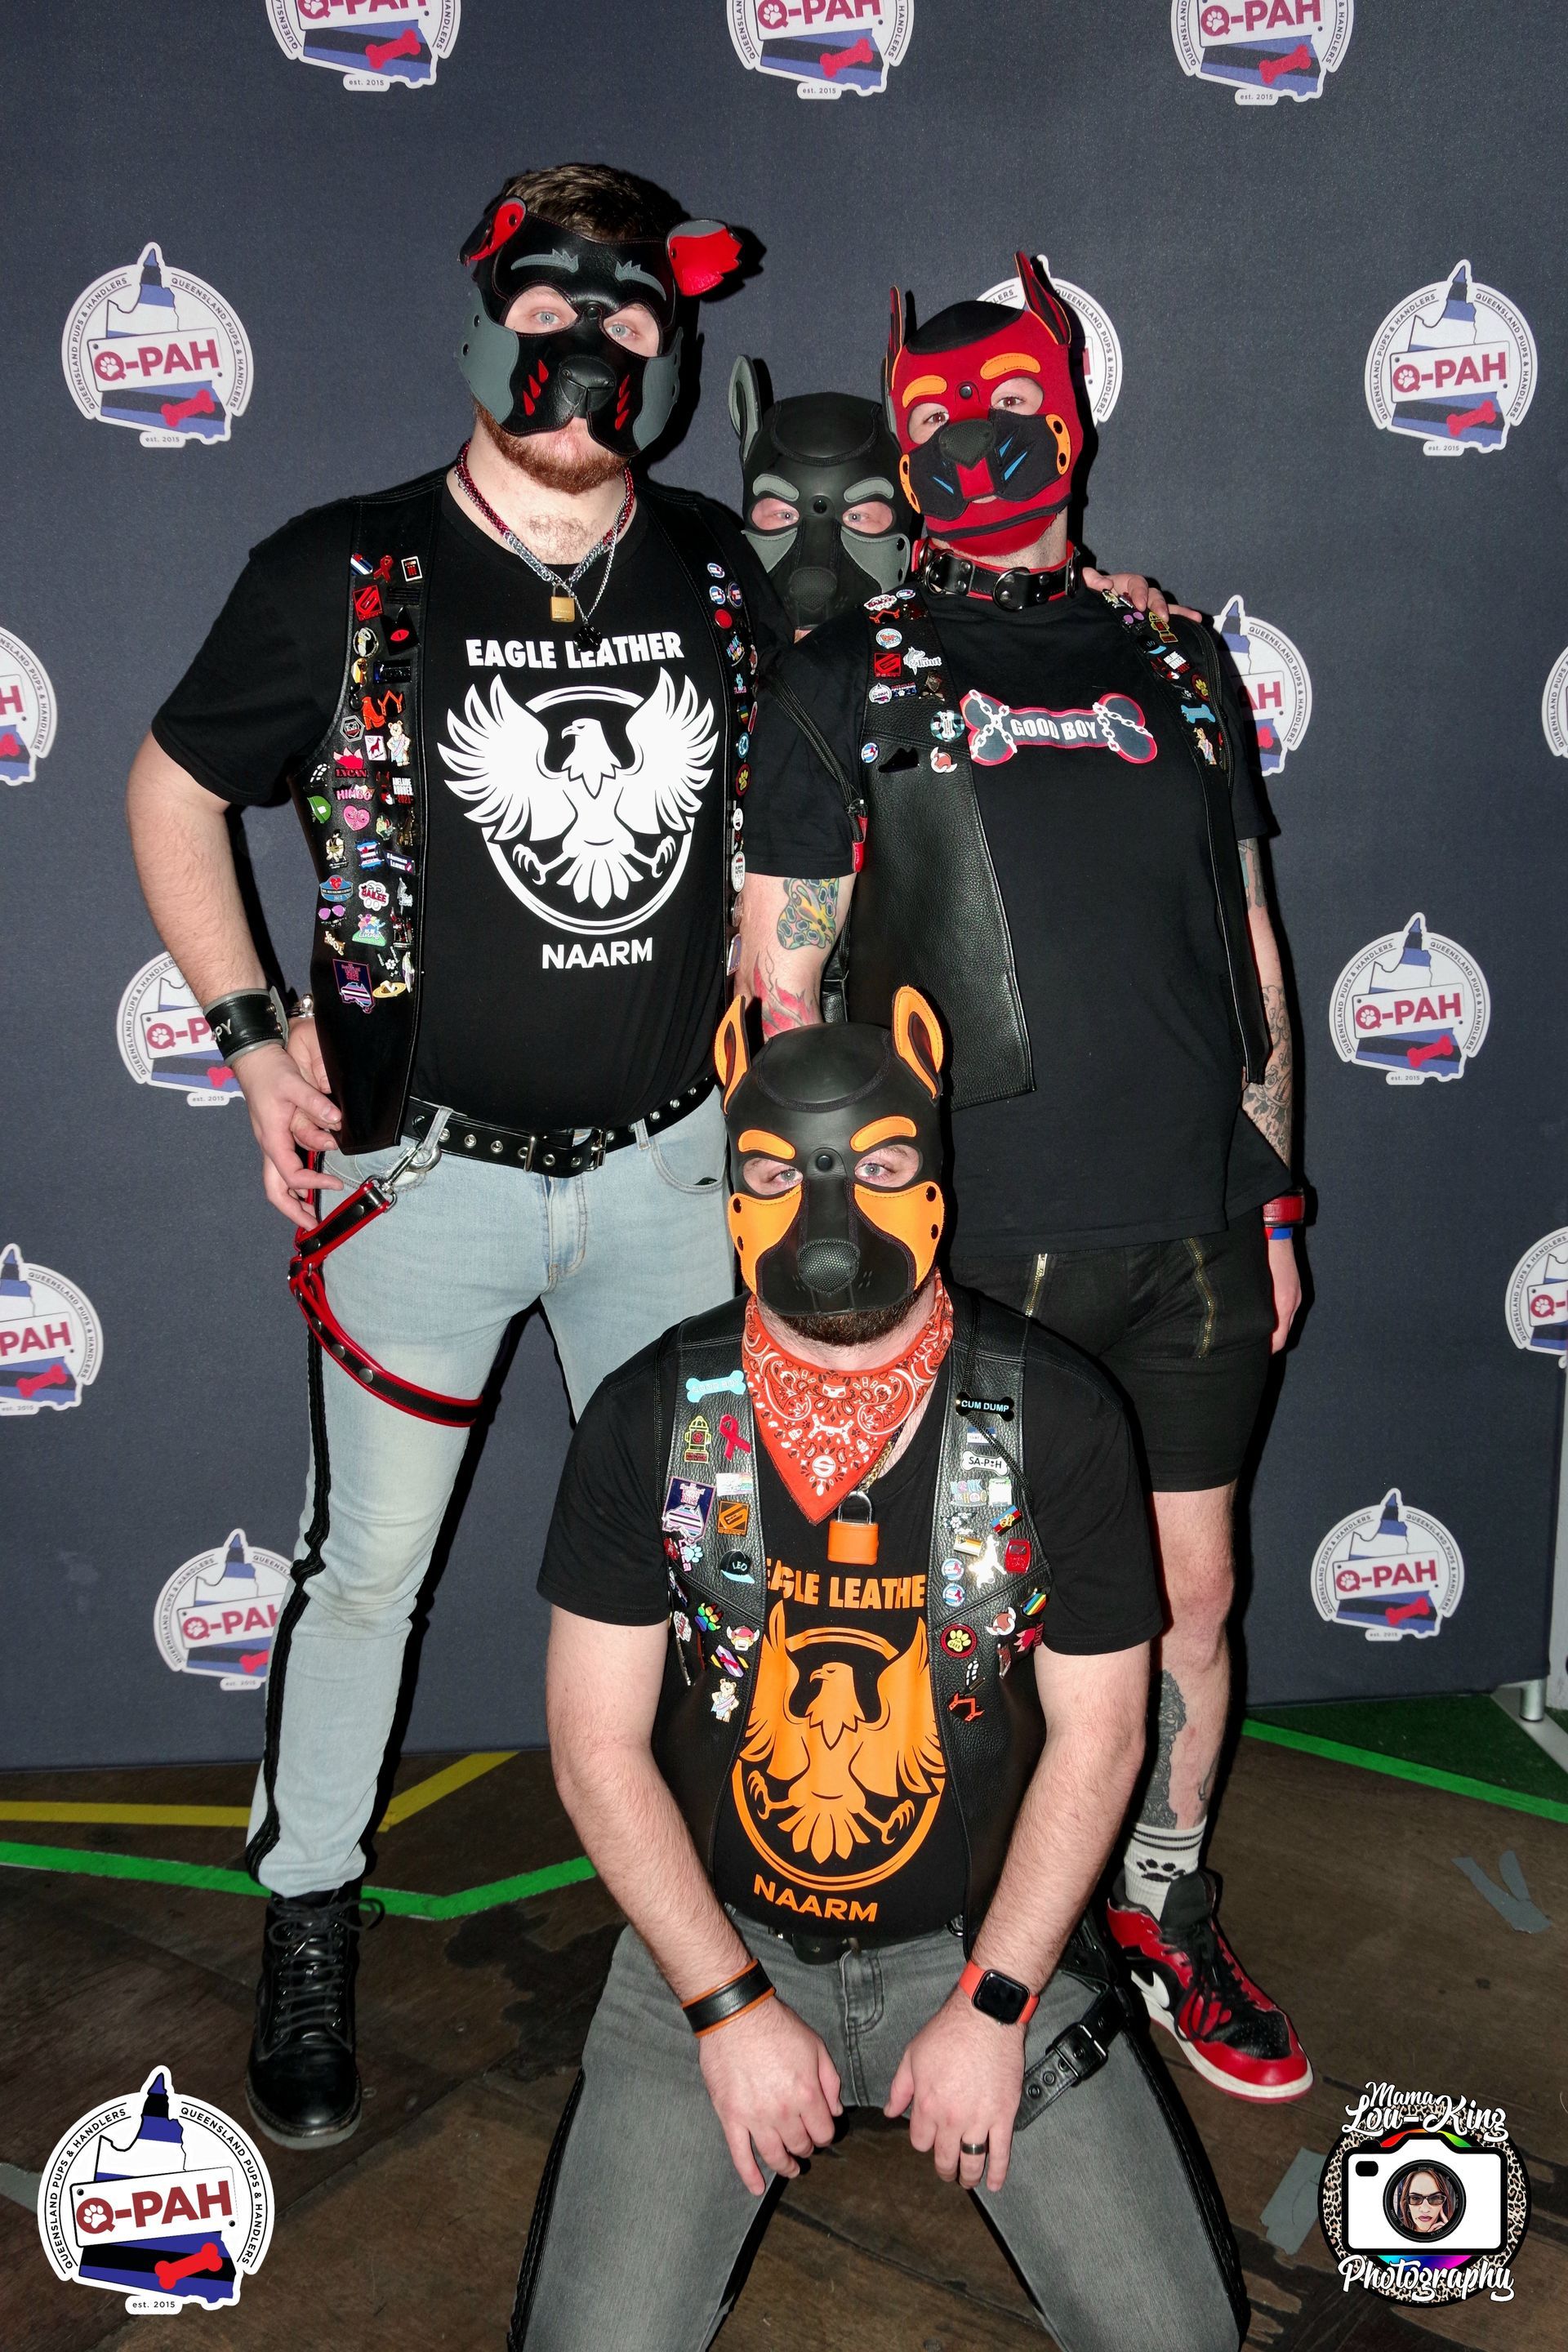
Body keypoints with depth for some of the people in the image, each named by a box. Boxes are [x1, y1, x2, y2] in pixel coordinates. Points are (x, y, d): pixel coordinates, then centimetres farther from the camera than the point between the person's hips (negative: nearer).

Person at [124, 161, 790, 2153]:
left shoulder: (725, 578, 1)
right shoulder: (345, 576, -9)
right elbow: (172, 790, 2)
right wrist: (251, 1035, -6)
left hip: (663, 1159, 3)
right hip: (424, 1163, -3)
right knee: (369, 1562, 8)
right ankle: (308, 1927, 30)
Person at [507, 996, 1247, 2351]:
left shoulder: (1058, 1415, -11)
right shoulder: (652, 1421, -11)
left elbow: (1097, 1733, -6)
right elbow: (599, 1745, -7)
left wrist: (992, 2005, -9)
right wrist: (731, 2007, -11)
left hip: (981, 1939, 0)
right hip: (718, 1939, 0)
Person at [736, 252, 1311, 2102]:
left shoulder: (1178, 667, 12)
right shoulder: (846, 683, 1)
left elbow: (1253, 959, 15)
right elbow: (783, 991, 0)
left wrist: (1273, 1196, 13)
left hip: (1191, 1236, 4)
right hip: (975, 1244, -3)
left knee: (1189, 1592, 13)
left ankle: (1165, 1927, 35)